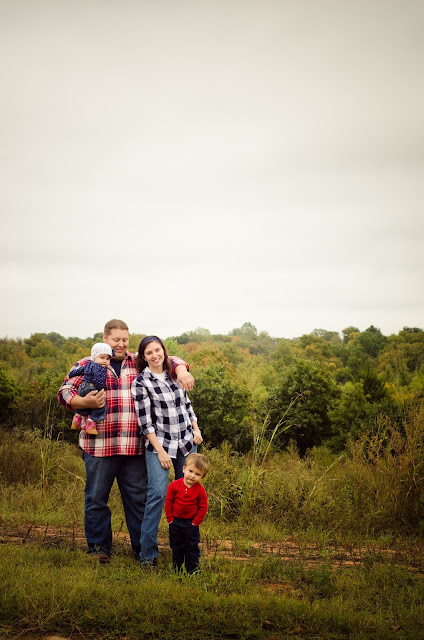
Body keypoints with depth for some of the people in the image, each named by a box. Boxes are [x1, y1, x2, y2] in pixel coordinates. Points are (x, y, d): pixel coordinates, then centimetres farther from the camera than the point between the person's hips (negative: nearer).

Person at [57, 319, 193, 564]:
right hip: (99, 445, -2)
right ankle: (99, 548, 16)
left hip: (134, 447, 2)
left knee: (139, 498, 6)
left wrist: (181, 370, -6)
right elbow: (65, 392, 2)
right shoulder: (87, 365, 6)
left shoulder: (138, 363, 13)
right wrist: (86, 402, -18)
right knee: (97, 498, 3)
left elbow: (167, 360, 16)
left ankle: (143, 548, 15)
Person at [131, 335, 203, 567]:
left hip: (186, 442, 5)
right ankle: (148, 554, -11)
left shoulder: (174, 375, 10)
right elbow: (145, 421, -10)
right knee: (157, 494, -16)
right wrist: (160, 451, -14)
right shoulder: (141, 382, -7)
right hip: (159, 444, -5)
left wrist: (196, 429, 6)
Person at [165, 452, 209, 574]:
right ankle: (177, 568, 29)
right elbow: (168, 502, -4)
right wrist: (170, 518, -5)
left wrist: (196, 522, -9)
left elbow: (203, 508, -7)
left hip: (191, 523, -2)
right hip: (175, 522, 2)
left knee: (192, 547, 5)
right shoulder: (174, 485, -12)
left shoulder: (200, 490, -14)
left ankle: (192, 569, 18)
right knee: (176, 546, 14)